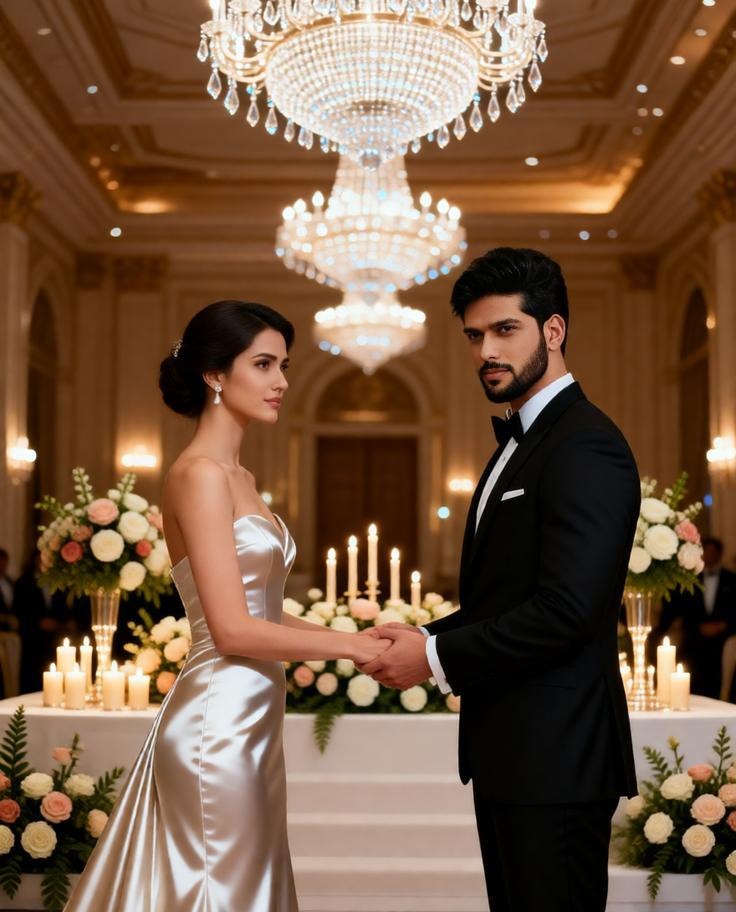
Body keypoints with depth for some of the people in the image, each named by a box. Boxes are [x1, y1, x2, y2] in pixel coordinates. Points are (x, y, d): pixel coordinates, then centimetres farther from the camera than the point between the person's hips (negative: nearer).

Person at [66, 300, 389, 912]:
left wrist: (355, 640, 3)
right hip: (218, 721, -9)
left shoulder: (241, 478, 14)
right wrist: (349, 646, -12)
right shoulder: (200, 474, -14)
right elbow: (233, 630, -19)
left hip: (251, 719, 9)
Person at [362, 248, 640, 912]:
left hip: (555, 757, -10)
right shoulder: (521, 441, 17)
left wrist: (437, 657, -16)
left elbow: (567, 610, -24)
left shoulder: (586, 447, -16)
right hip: (510, 755, 10)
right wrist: (423, 637, 2)